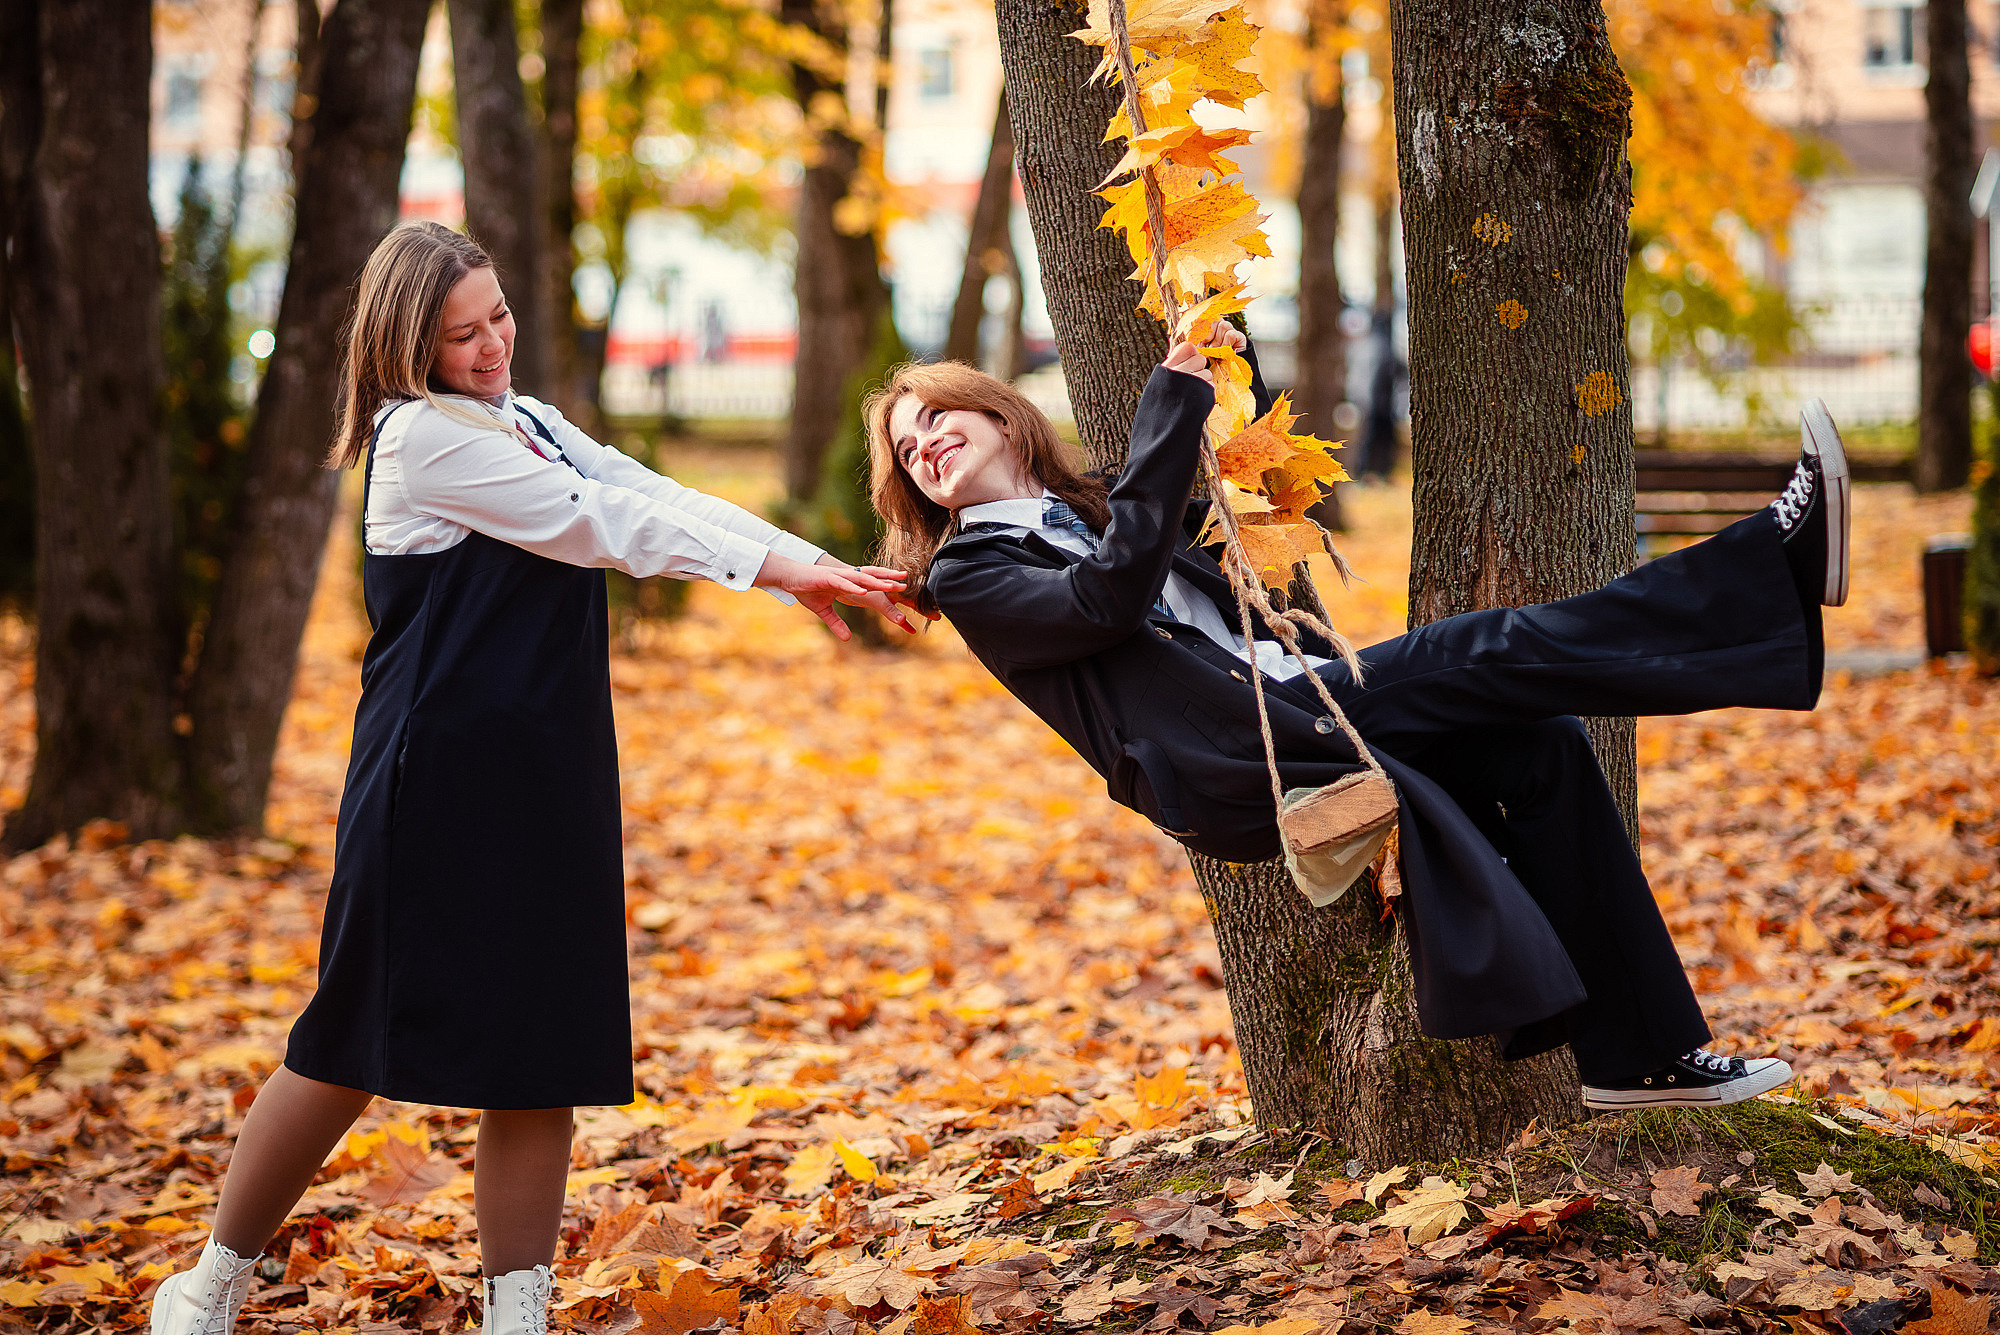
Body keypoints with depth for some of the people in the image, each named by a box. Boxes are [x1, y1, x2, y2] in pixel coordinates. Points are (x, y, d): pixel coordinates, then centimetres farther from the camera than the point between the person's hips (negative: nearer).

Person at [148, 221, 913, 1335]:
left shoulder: (526, 423, 16)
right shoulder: (421, 434, -10)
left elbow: (661, 497, 9)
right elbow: (599, 523, -12)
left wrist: (815, 567, -3)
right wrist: (777, 567, -10)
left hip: (547, 784, 8)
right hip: (438, 789, -7)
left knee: (545, 1048, 4)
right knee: (364, 1044, -1)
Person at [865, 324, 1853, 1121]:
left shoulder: (1090, 510, 29)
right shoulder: (968, 575, 6)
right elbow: (1109, 600, -13)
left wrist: (1228, 352, 22)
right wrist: (1171, 410, -14)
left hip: (1282, 711, 8)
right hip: (1220, 771, -8)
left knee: (1537, 746, -10)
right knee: (1490, 649, -20)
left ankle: (1637, 1052, -9)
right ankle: (1777, 564, -22)